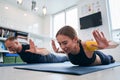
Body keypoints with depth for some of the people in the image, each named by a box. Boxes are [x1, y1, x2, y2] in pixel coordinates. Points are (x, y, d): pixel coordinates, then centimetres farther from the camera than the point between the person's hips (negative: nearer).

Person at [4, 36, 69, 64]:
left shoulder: (28, 48, -41)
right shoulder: (18, 51, -14)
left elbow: (46, 51, -54)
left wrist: (37, 51, -72)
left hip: (49, 58, -6)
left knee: (63, 58, 23)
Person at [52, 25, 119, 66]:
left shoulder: (86, 45, -47)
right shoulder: (67, 48, -33)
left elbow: (115, 44, -39)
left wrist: (106, 45, -61)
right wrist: (58, 51, -23)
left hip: (102, 60, -4)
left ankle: (110, 58, 65)